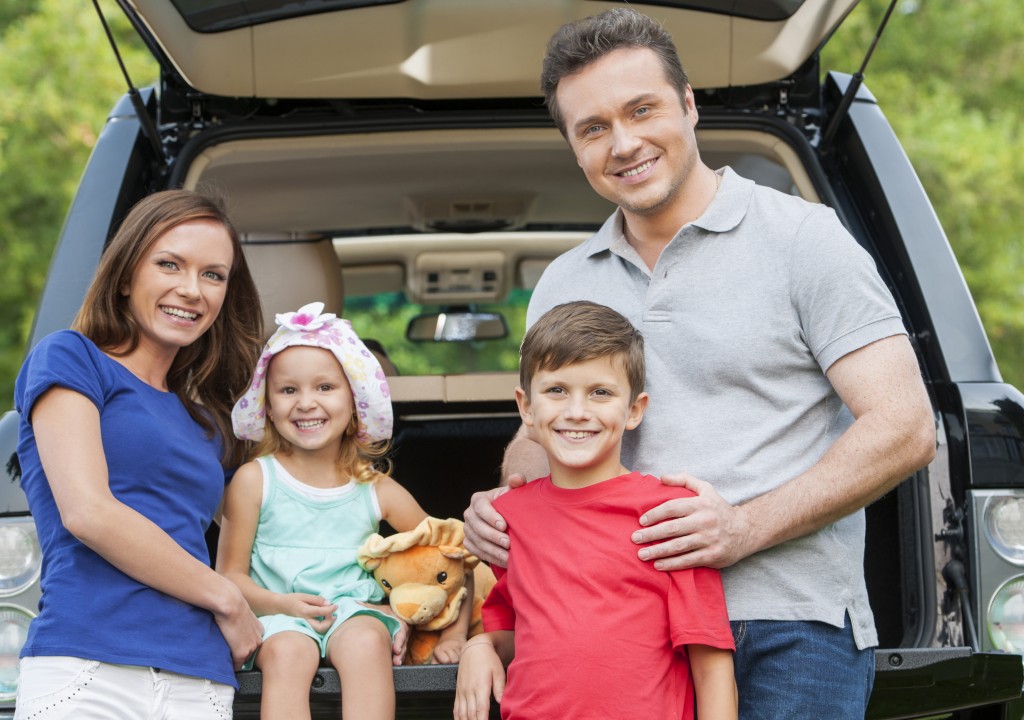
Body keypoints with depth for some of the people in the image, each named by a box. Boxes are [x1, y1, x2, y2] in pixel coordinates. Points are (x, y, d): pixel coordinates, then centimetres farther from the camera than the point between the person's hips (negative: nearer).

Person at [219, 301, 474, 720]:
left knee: (366, 641, -33)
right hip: (278, 620, -1)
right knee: (286, 652, -35)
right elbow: (231, 574, 3)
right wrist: (281, 604, -16)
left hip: (356, 611, 1)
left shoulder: (377, 490, 11)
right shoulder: (254, 480, 6)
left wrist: (455, 633, 5)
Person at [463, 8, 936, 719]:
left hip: (789, 632, -4)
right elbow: (538, 438, 25)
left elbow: (905, 428, -7)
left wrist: (748, 526, -17)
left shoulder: (801, 237, 0)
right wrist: (500, 507, 1)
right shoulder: (563, 286, 16)